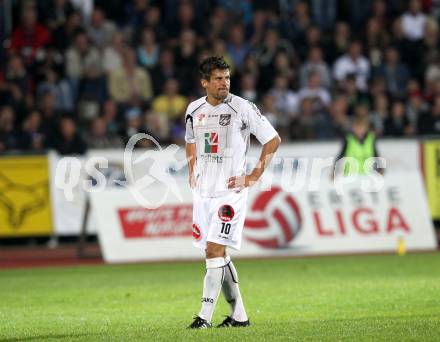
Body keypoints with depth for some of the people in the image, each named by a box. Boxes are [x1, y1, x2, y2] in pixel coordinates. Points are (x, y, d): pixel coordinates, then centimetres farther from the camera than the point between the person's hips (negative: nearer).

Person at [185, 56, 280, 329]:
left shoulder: (242, 108, -8)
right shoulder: (194, 109, 7)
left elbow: (273, 139, -3)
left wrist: (254, 176, -5)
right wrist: (192, 172, 14)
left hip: (230, 191, -6)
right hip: (203, 191, 6)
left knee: (214, 250, -15)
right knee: (219, 254, 8)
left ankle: (205, 316, -15)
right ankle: (239, 315, 17)